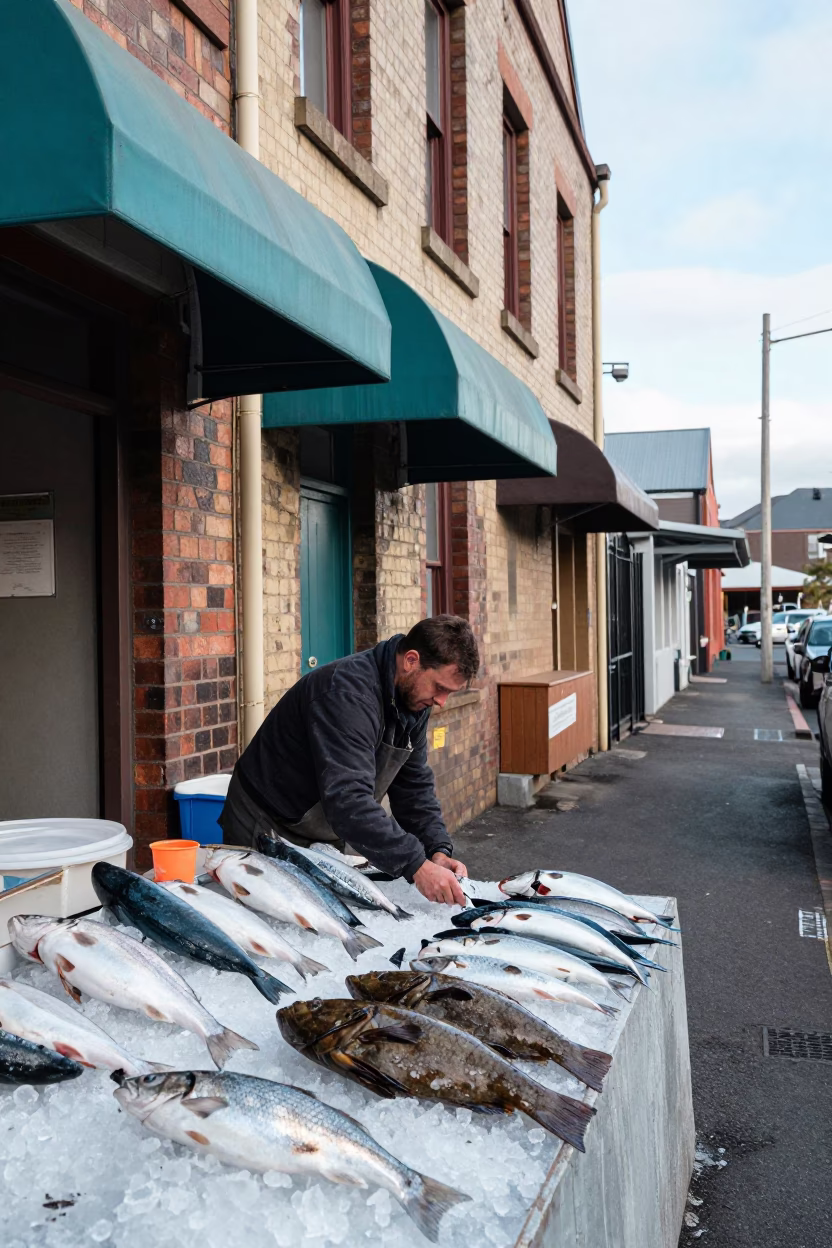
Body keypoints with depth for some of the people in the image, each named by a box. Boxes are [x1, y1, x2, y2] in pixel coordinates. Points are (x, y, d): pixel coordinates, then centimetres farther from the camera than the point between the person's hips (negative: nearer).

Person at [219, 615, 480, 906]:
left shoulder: (415, 694, -5)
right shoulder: (349, 691, -33)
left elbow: (414, 784, -1)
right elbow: (347, 798, -43)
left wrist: (438, 850, -16)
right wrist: (416, 865, -46)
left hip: (326, 834, 8)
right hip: (267, 830, -8)